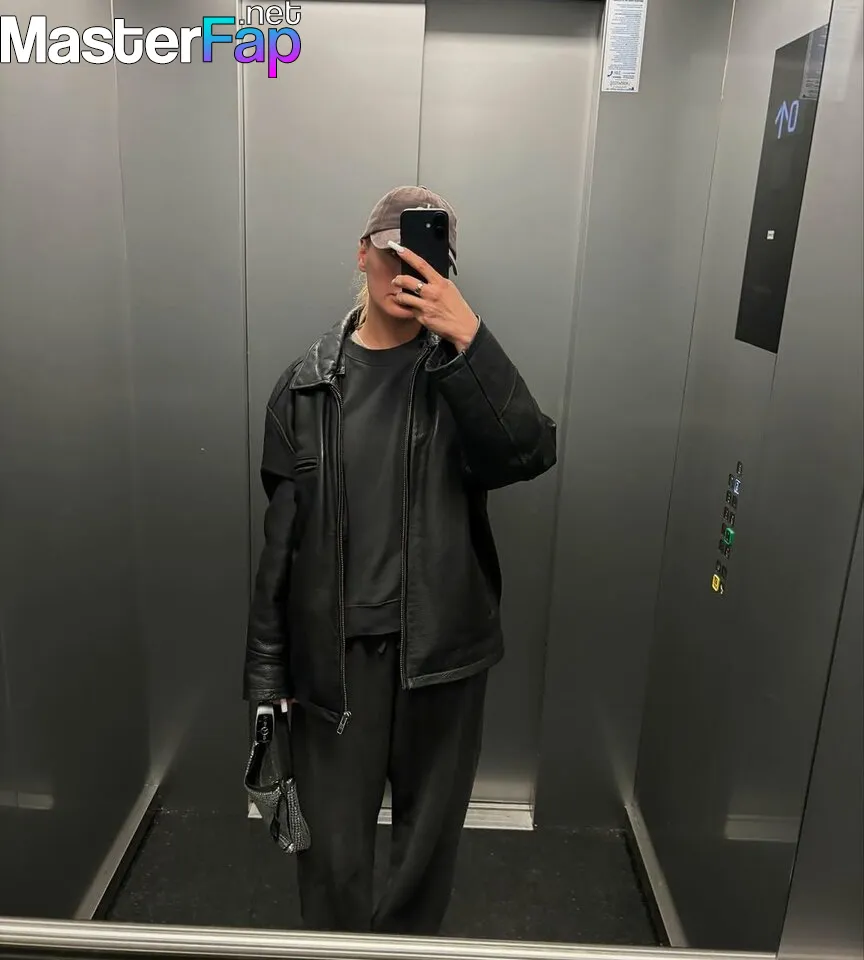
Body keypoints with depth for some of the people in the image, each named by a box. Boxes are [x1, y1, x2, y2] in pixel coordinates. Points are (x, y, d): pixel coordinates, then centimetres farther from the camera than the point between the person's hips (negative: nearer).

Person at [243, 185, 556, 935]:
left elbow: (531, 454, -19)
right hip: (335, 650, 0)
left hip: (442, 646, 1)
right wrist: (268, 666, 2)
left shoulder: (462, 372, 0)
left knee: (430, 833, 18)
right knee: (333, 846, 11)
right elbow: (283, 534, 1)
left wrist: (467, 335, -24)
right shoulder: (308, 385, 0)